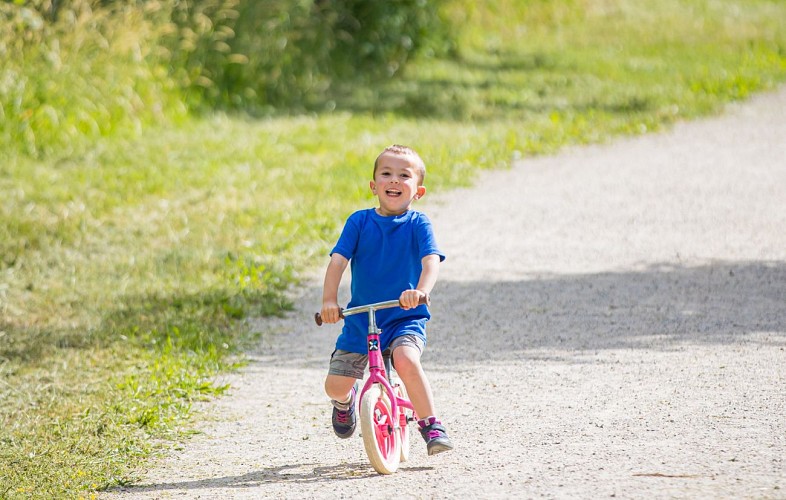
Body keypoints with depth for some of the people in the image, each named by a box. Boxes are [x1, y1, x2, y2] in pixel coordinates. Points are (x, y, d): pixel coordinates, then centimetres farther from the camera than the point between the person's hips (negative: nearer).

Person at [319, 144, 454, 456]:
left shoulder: (417, 224, -5)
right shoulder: (359, 222, -1)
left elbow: (431, 260, -19)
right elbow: (338, 259, -10)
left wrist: (421, 290, -40)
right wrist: (329, 299, -26)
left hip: (406, 317, -2)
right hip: (360, 318, 3)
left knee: (406, 359, -34)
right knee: (334, 385, -1)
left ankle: (430, 425, -18)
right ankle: (346, 399, 38)